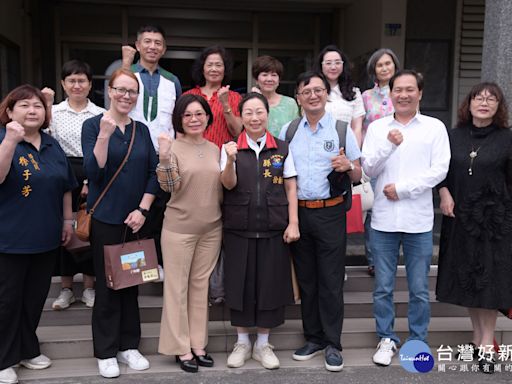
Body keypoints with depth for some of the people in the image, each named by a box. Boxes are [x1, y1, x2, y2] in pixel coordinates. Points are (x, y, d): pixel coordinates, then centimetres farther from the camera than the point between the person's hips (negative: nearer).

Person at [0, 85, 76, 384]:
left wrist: (67, 219, 14)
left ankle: (27, 349, 32)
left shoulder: (52, 145, 9)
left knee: (36, 297, 16)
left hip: (45, 236, 6)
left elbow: (65, 186, 16)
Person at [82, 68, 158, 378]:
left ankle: (129, 345, 24)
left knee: (131, 282, 10)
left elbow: (154, 172, 6)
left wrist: (143, 209, -4)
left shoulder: (142, 129, 8)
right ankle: (106, 351, 17)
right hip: (105, 218, -3)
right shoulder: (93, 125, -3)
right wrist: (104, 135, -25)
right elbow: (93, 172, -14)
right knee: (107, 284, 4)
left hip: (135, 219, 4)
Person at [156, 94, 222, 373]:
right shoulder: (173, 148, -7)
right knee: (178, 287, 4)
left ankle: (198, 344, 24)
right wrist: (164, 159, -30)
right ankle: (181, 348, 16)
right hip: (179, 228, -5)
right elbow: (168, 188, -18)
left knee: (201, 285, 13)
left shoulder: (215, 149, 8)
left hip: (211, 228, 5)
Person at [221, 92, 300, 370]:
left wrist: (293, 223, -3)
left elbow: (290, 188, 4)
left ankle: (263, 344, 23)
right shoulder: (231, 147, 2)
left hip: (274, 228, 1)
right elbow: (229, 184, -8)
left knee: (271, 284, 6)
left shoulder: (282, 149, 3)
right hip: (239, 228, 0)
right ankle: (242, 342, 24)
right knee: (240, 283, 6)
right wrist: (231, 160, -26)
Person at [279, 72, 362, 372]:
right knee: (306, 279, 11)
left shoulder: (342, 129, 1)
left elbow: (357, 176, 4)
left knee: (331, 281, 1)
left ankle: (333, 344, 13)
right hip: (297, 212, 3)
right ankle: (314, 338, 25)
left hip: (330, 213, -3)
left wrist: (348, 166, -18)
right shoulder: (288, 131, 9)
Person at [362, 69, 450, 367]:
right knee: (383, 287, 10)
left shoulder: (435, 127, 2)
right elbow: (369, 169, 0)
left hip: (419, 220, -1)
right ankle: (387, 339, 26)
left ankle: (418, 341, 25)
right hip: (383, 219, 2)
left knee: (419, 289, 9)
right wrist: (389, 145, -16)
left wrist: (402, 188, -11)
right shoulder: (377, 128, 6)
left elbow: (439, 170, -6)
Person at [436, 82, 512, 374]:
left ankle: (487, 344, 12)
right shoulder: (455, 135, 6)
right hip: (459, 216, 3)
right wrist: (444, 192, -3)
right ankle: (478, 337, 26)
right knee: (466, 278, 10)